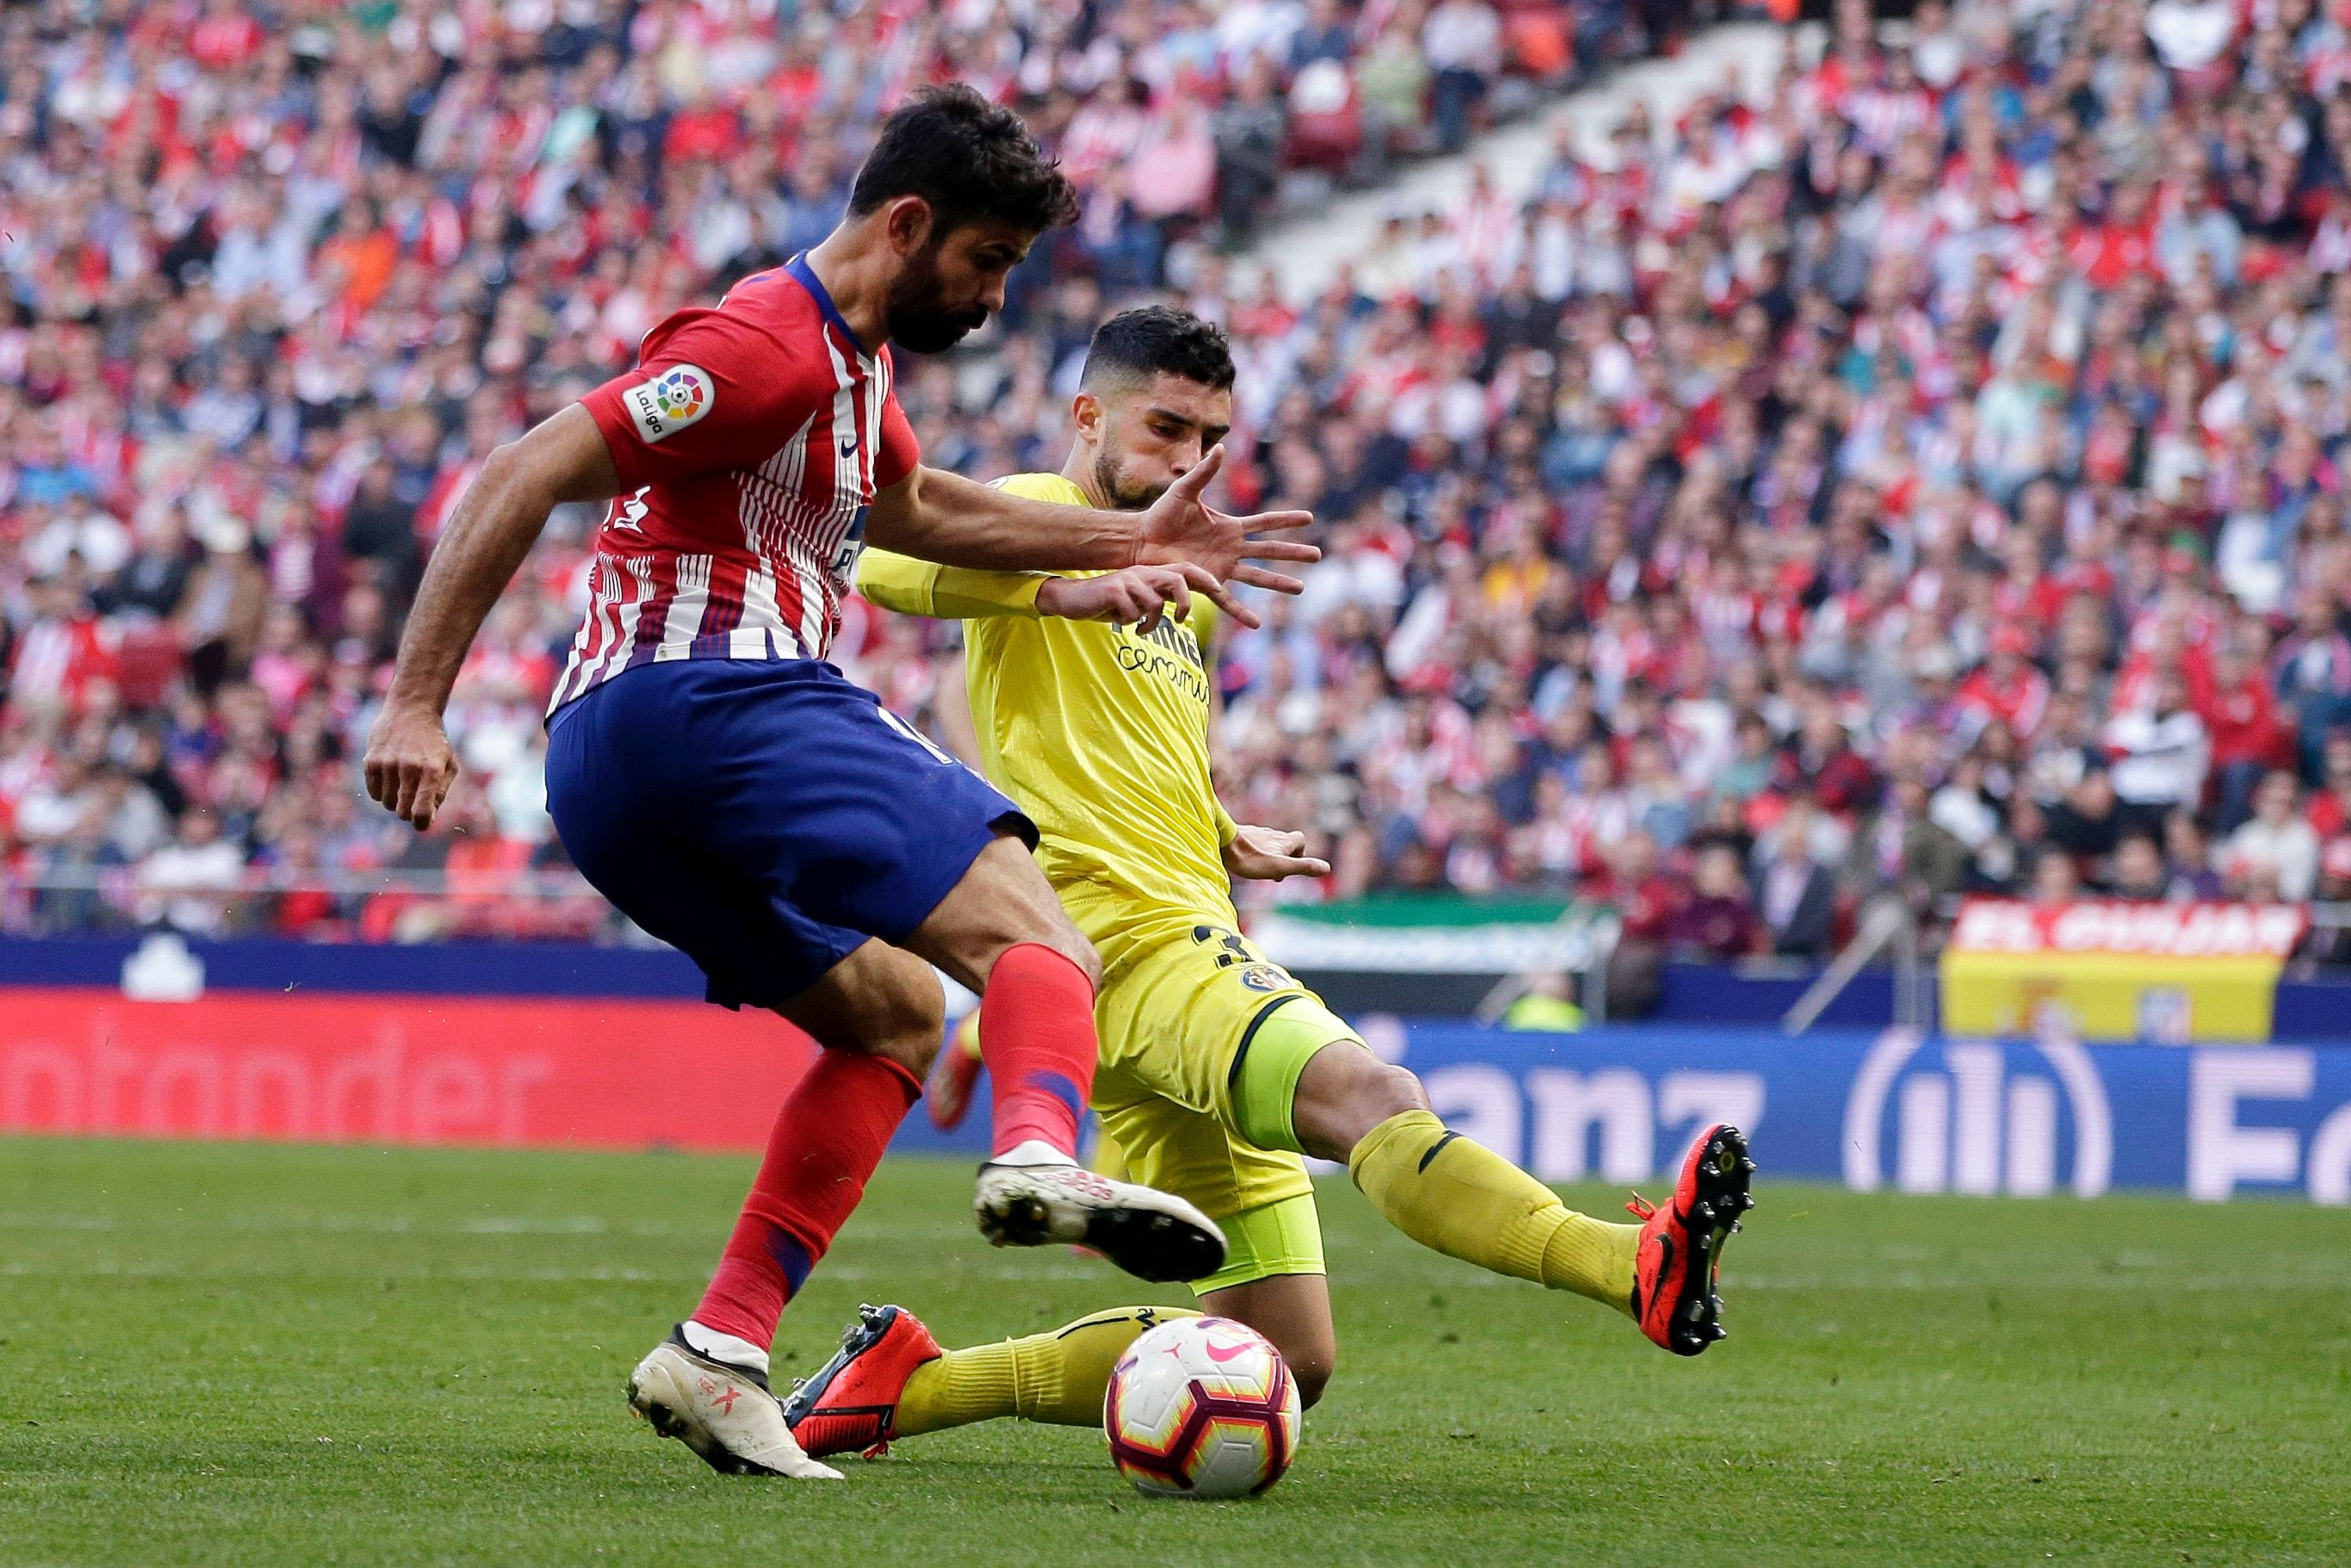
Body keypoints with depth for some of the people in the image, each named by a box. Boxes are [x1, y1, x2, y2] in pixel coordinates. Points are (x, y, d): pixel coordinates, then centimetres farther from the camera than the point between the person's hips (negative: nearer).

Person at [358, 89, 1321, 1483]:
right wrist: (417, 704, -20)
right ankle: (1044, 1153, -50)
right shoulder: (770, 346, -8)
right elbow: (523, 479, -15)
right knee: (1037, 941, -17)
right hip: (719, 699, -10)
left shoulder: (854, 359, 24)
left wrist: (1127, 540, 37)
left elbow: (912, 506, 46)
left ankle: (721, 1353, 5)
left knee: (895, 1015, 18)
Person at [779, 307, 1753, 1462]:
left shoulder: (1186, 594, 26)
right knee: (1373, 1097, -34)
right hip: (1131, 936, -10)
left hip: (1195, 947, 10)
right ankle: (1639, 1268, -57)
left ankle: (910, 1380, 13)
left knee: (1281, 1362, 5)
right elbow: (889, 564, -22)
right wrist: (1074, 591, -37)